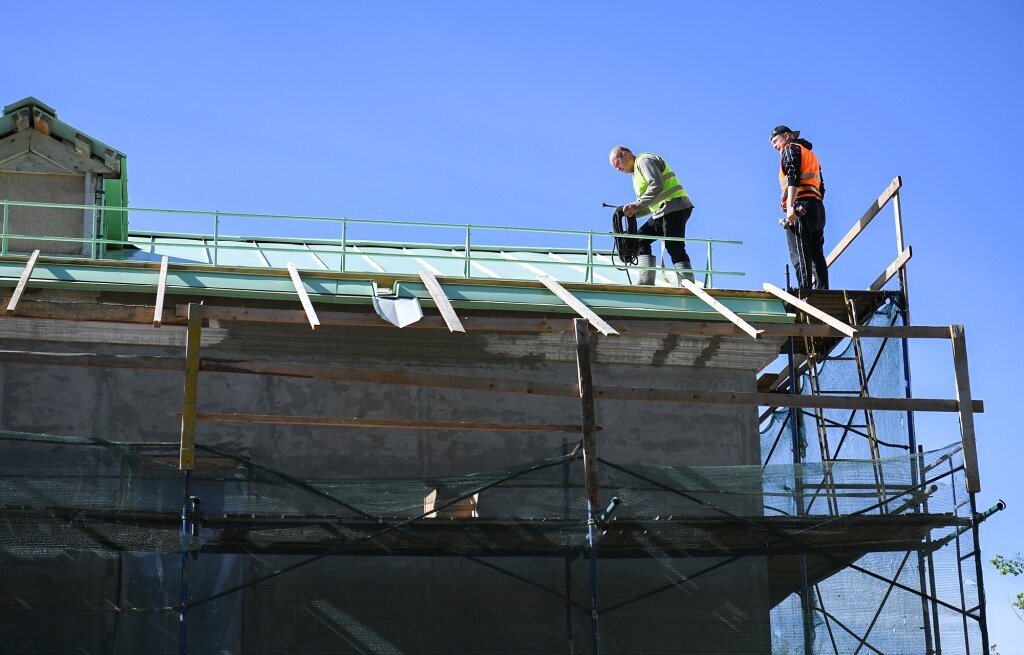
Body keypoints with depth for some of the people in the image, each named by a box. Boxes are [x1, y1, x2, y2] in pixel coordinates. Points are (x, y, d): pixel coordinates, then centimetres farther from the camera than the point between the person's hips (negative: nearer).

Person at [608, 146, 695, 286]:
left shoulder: (644, 160, -3)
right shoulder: (636, 173, 27)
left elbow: (656, 185, -21)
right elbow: (649, 206, 23)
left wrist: (636, 205, -24)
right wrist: (631, 212, 5)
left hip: (674, 207, -11)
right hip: (661, 213, 11)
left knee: (673, 246, -18)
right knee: (640, 238, 7)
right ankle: (647, 282, -1)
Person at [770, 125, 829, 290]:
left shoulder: (791, 149, 5)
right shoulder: (811, 154, 30)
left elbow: (793, 177, -12)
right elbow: (821, 186, 24)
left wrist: (790, 206, -22)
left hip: (801, 205, -8)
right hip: (818, 207, 8)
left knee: (799, 254, -14)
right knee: (816, 255, 4)